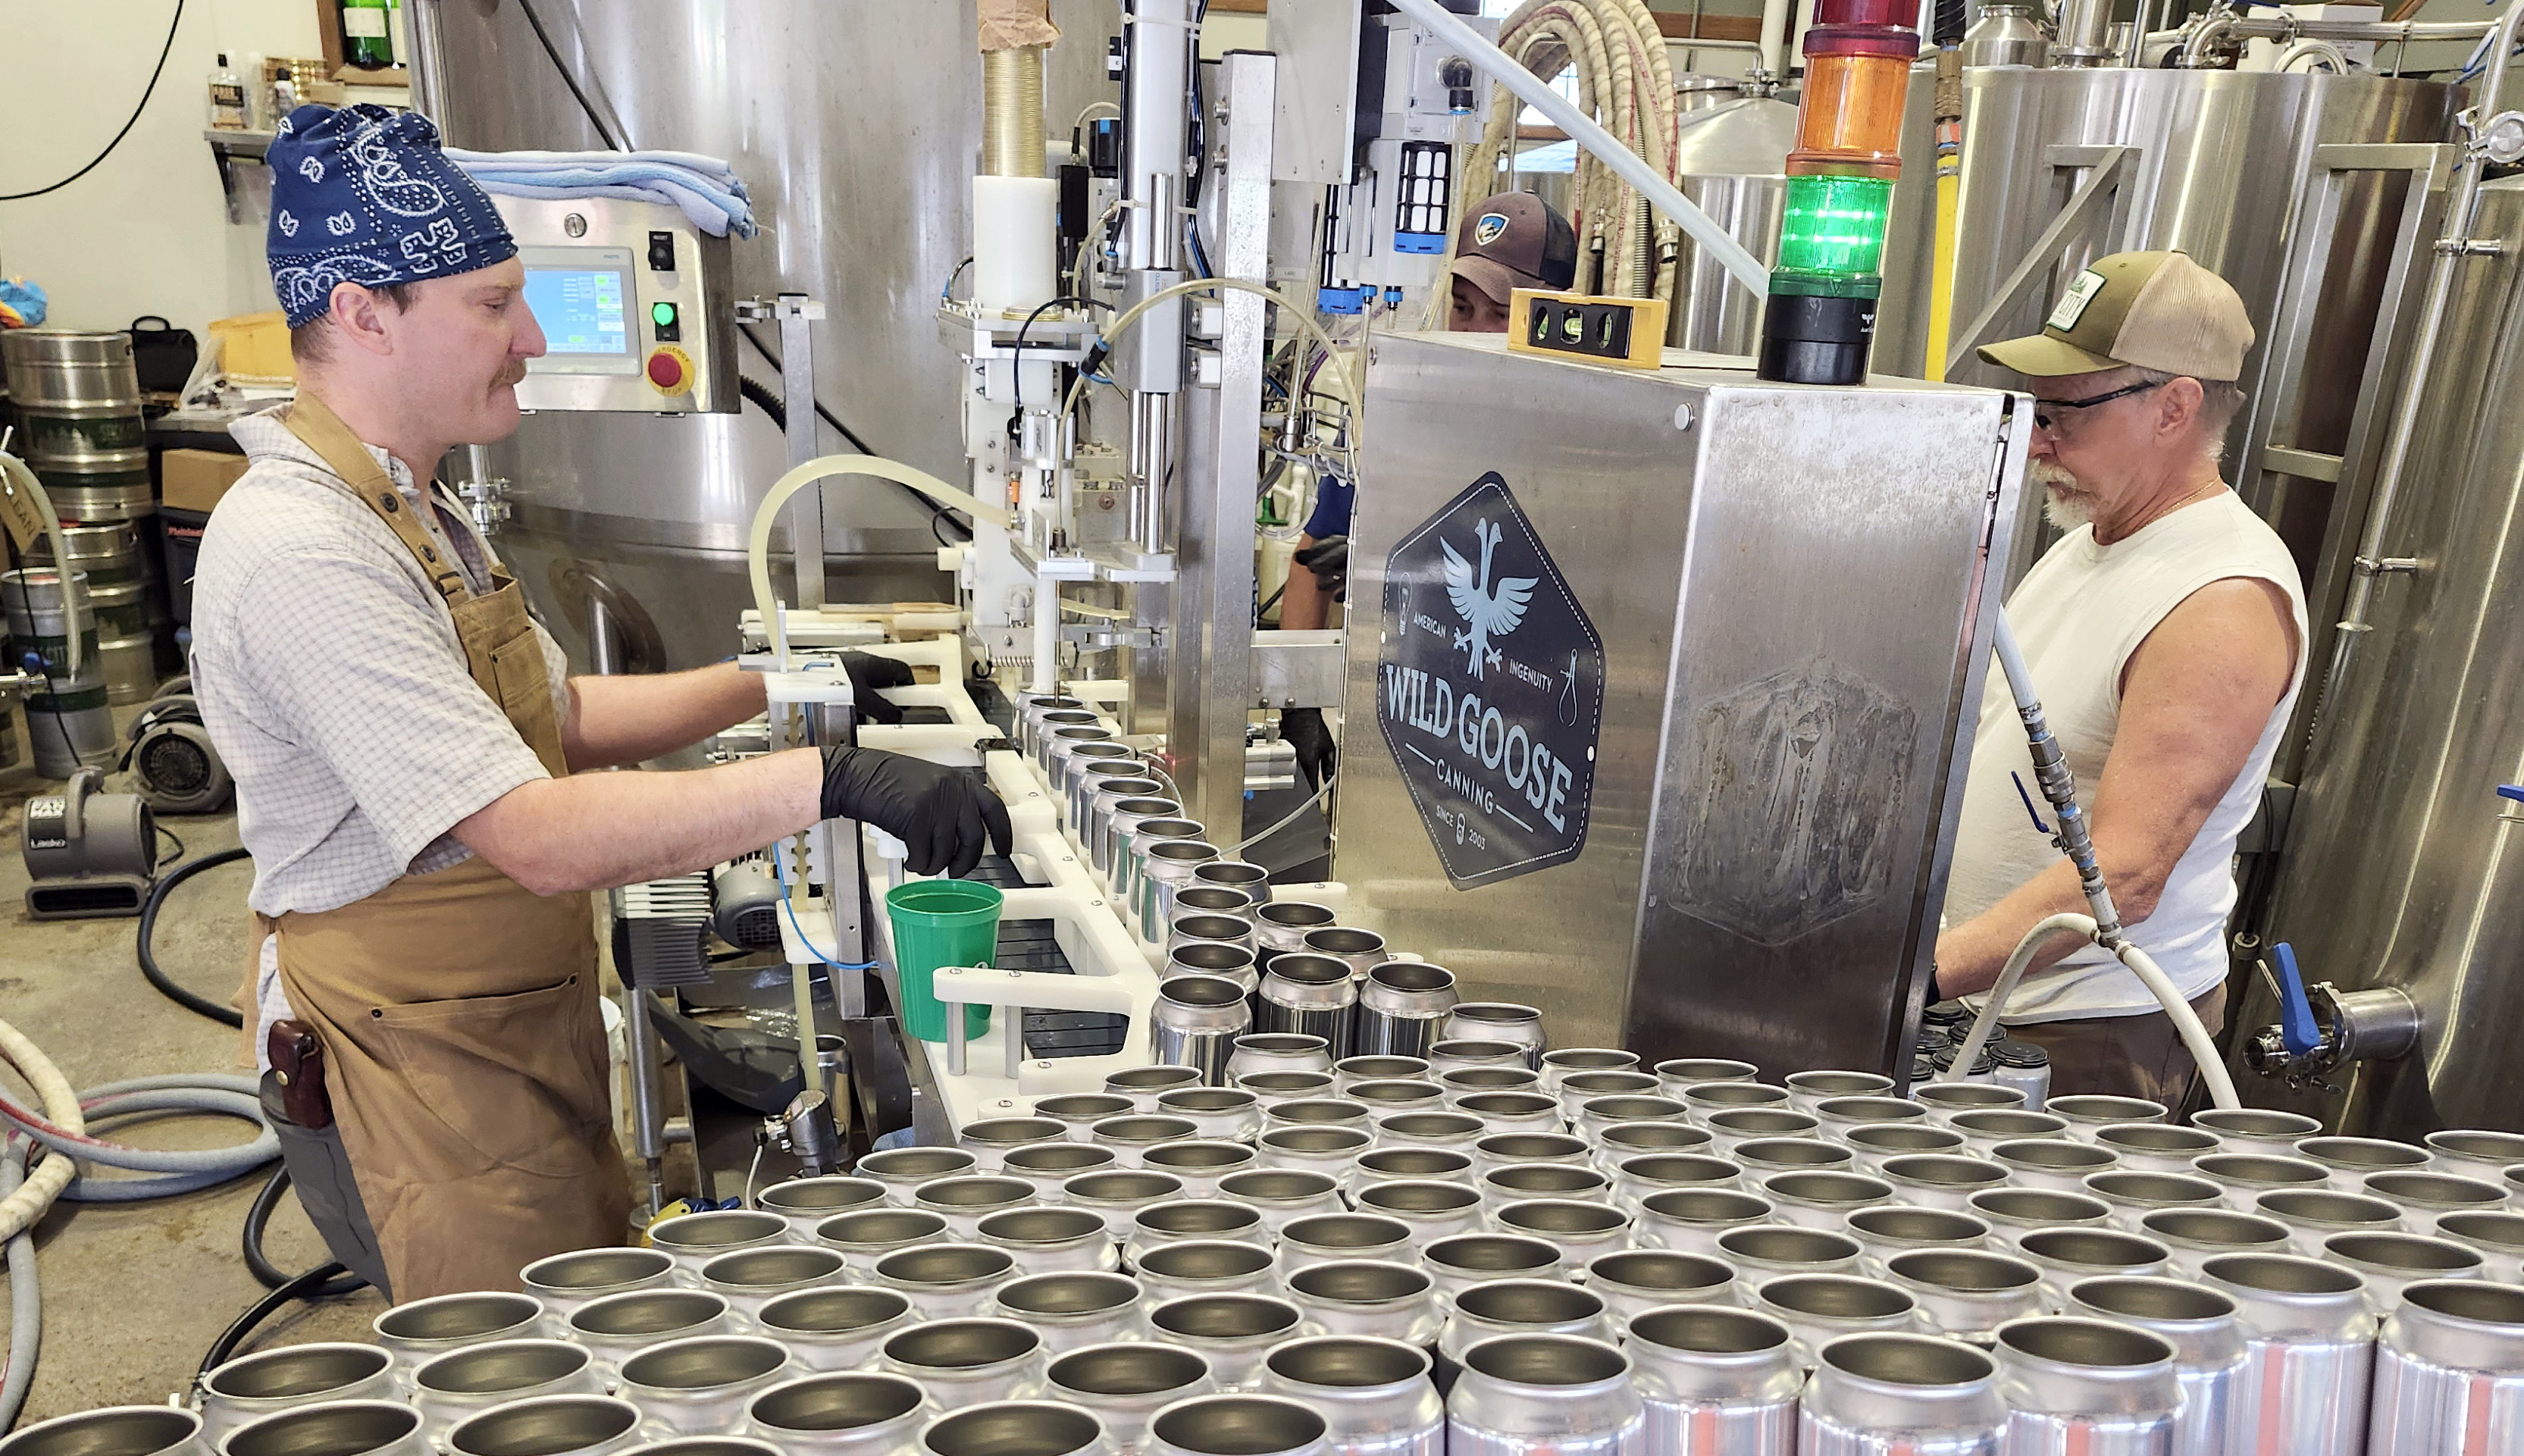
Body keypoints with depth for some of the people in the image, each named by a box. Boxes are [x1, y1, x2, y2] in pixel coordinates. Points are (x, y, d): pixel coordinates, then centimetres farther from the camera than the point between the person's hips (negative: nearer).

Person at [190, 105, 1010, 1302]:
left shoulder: (407, 508, 9)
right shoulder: (296, 550, -25)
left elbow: (557, 718, 17)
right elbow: (541, 837, -31)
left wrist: (763, 685, 6)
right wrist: (828, 781, -35)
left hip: (524, 1040, 9)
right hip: (424, 1075, -9)